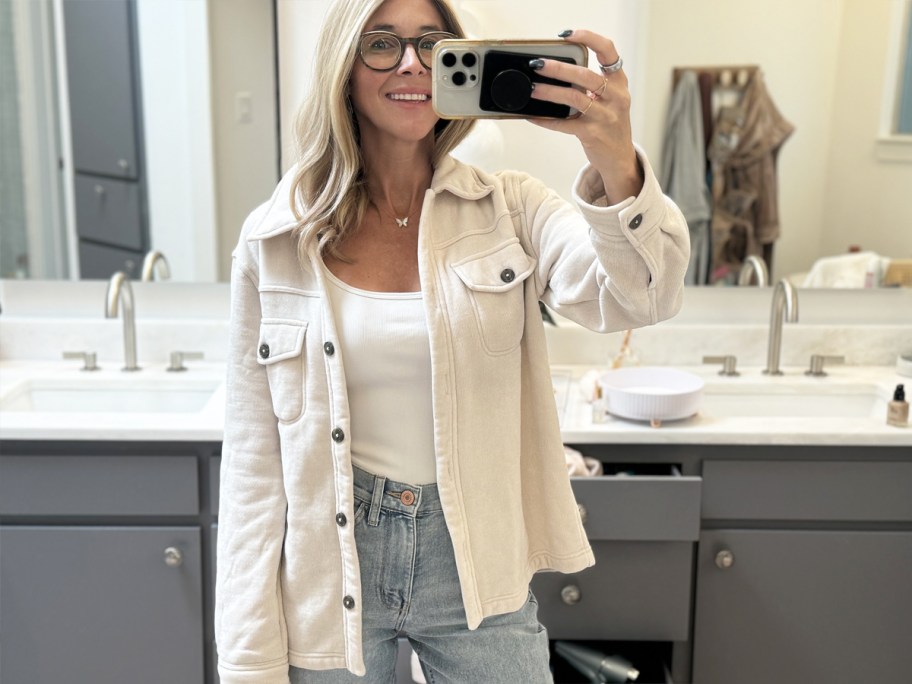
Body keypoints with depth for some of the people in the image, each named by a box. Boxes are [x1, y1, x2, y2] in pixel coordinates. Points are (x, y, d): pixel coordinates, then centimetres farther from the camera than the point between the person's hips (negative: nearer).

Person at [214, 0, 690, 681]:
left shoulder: (508, 210, -4)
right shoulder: (274, 241, -5)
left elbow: (639, 298, -22)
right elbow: (255, 459, -3)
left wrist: (617, 167, -42)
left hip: (480, 572, 1)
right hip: (332, 569, 0)